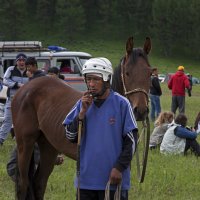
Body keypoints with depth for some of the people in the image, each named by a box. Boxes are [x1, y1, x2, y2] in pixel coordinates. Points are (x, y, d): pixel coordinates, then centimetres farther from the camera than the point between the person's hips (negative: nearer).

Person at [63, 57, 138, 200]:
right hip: (85, 178, 4)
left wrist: (119, 168, -11)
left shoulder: (121, 104, -6)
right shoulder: (82, 104, 6)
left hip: (113, 178, -4)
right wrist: (82, 112, -7)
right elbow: (71, 137, 5)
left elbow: (131, 140, -5)